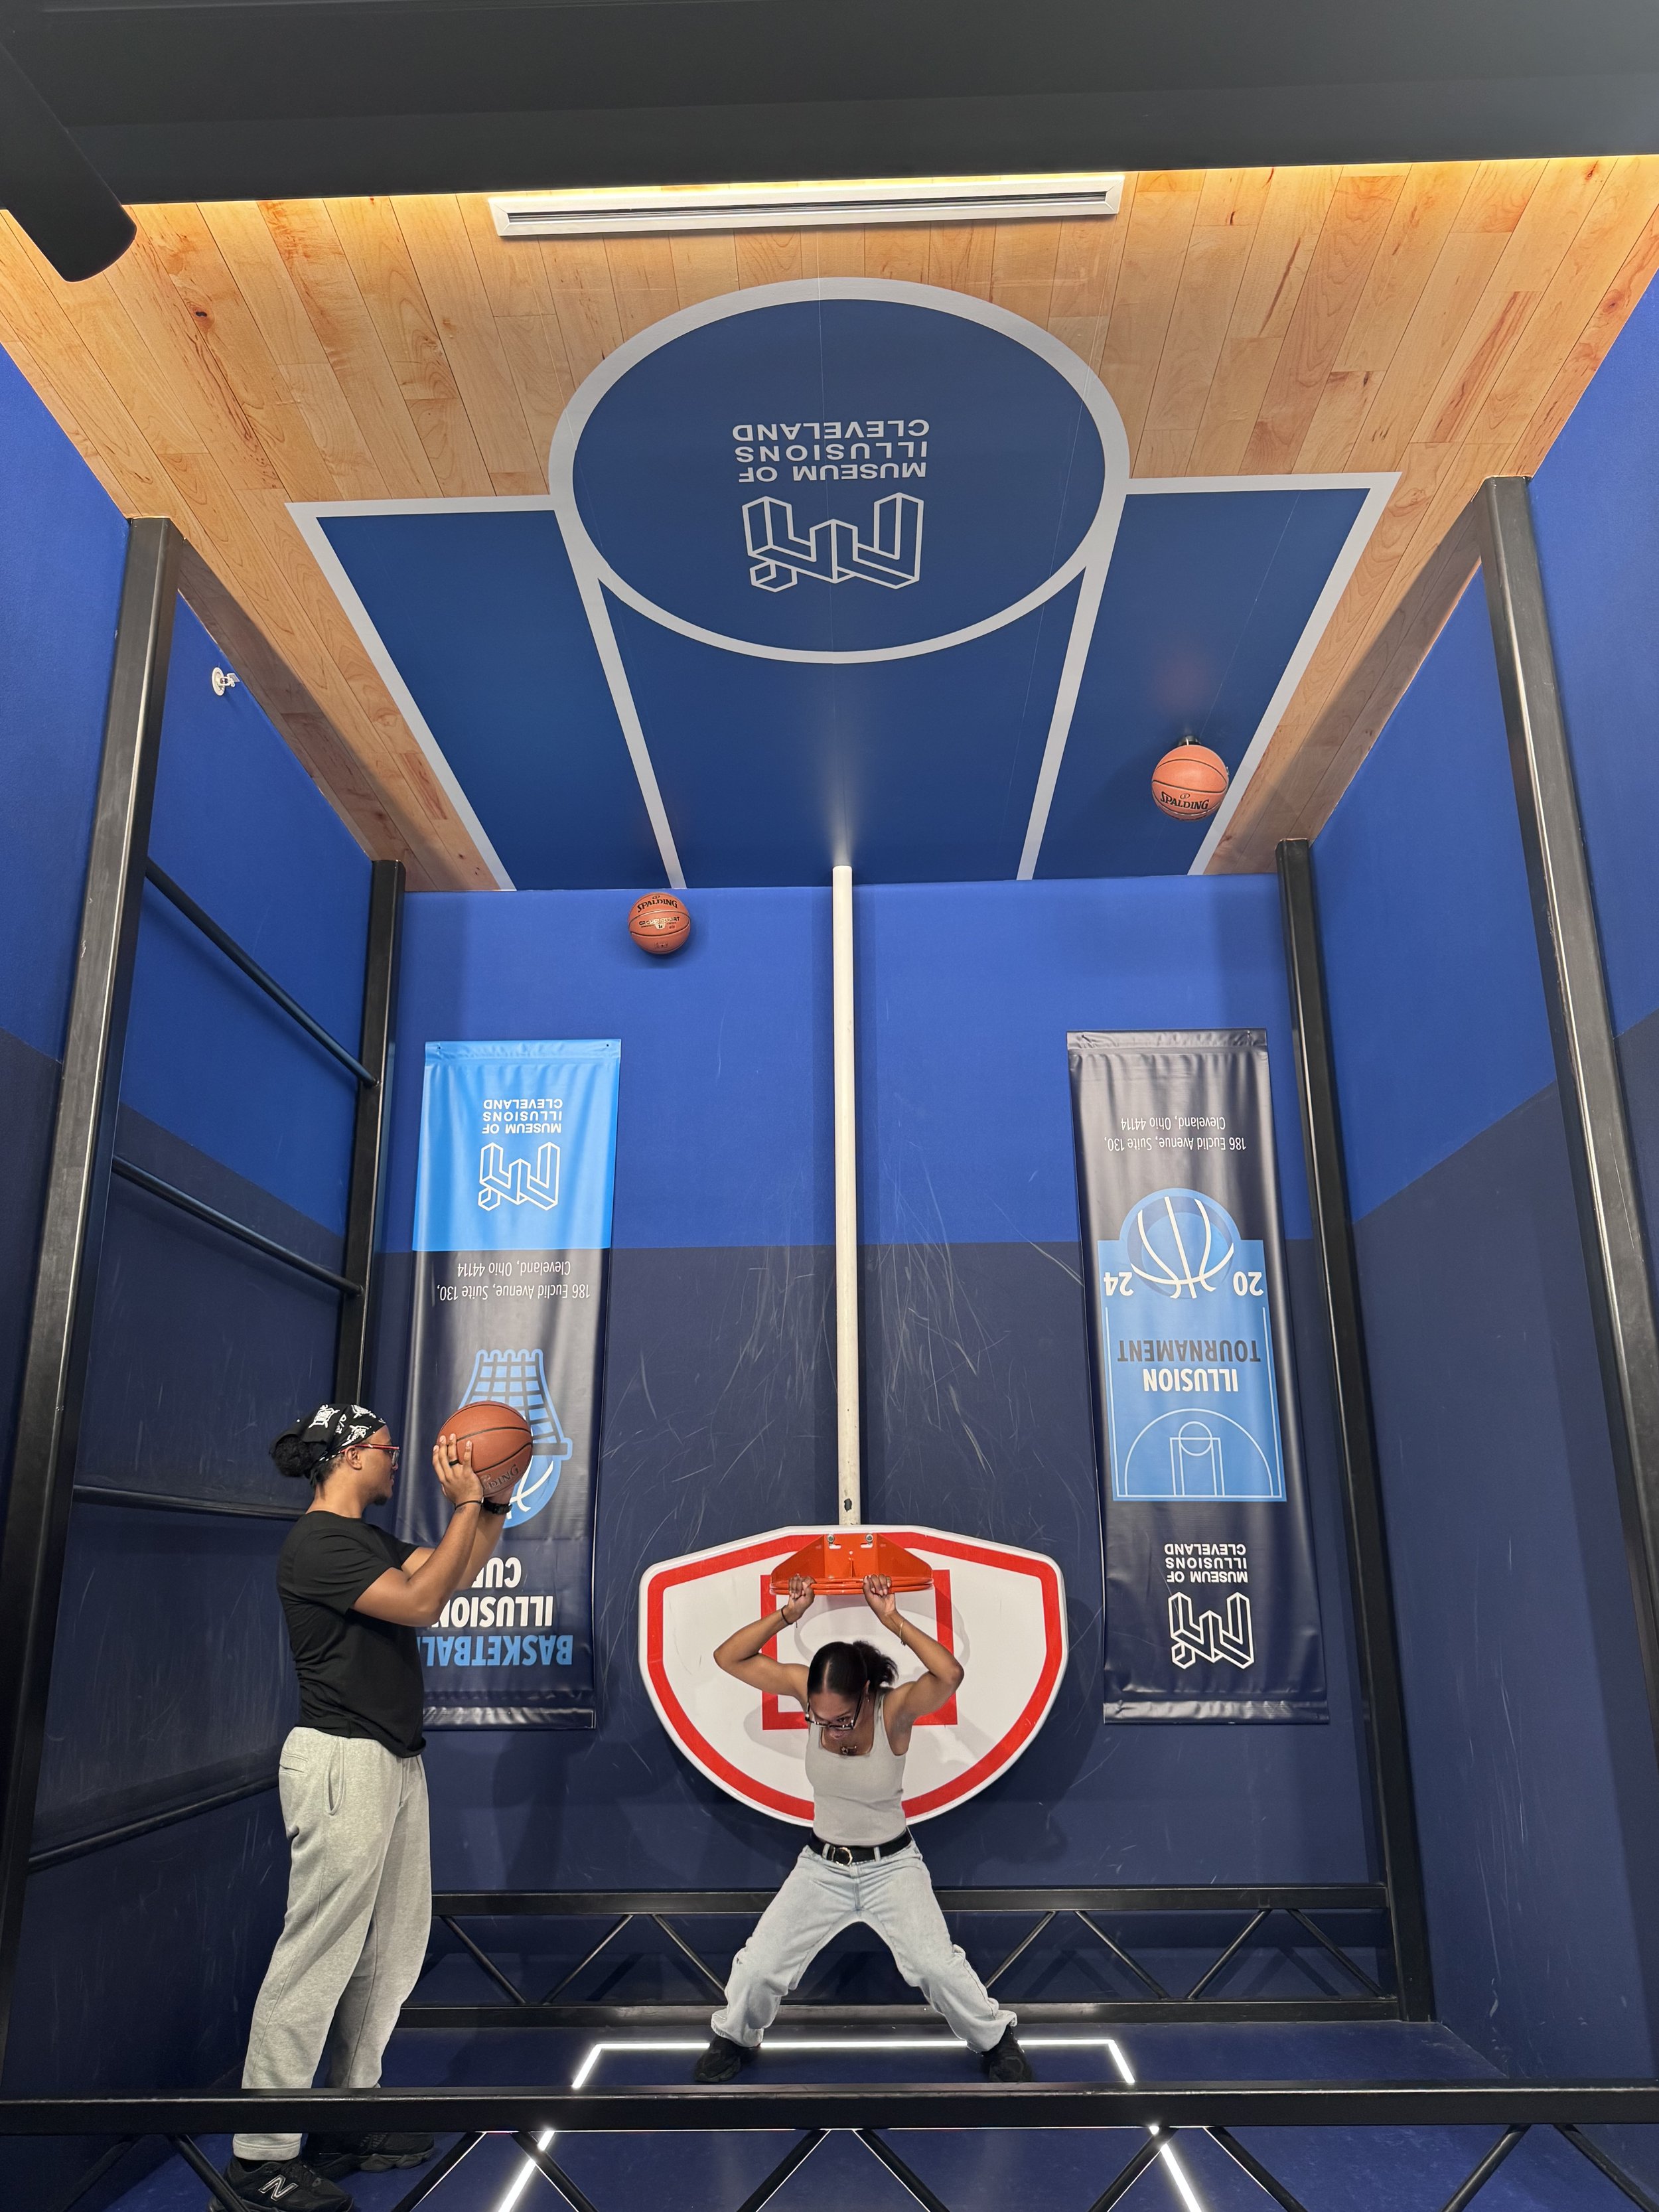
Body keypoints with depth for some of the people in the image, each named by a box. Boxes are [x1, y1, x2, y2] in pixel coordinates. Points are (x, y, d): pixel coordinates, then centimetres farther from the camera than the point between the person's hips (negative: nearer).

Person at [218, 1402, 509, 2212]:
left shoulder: (371, 1539, 15)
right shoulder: (315, 1544, -15)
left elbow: (452, 1571, 16)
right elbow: (420, 1603, -21)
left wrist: (493, 1506, 7)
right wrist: (465, 1505, -18)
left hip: (395, 1762, 10)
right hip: (343, 1762, -10)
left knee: (392, 1948, 14)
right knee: (318, 1955, -4)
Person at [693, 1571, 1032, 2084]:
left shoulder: (895, 1708, -27)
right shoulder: (808, 1692, -19)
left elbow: (951, 1675, -47)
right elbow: (729, 1658, -24)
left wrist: (894, 1620, -47)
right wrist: (787, 1614, -34)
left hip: (892, 1864, -2)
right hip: (821, 1865, 3)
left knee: (936, 1966, -14)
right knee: (757, 1968, -1)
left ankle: (995, 2041, 17)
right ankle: (734, 2039, 33)